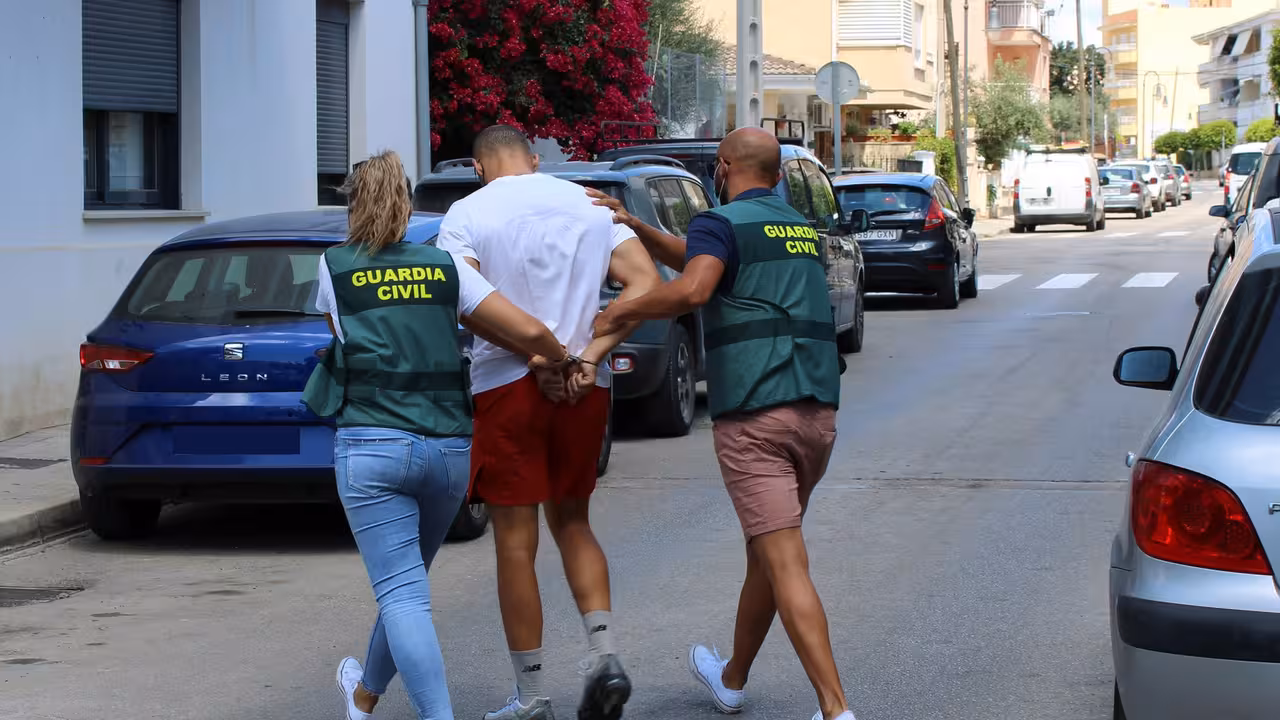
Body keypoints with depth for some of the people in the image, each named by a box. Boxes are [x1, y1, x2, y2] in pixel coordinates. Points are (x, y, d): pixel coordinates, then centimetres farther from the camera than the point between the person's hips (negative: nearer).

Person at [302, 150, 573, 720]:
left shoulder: (334, 268, 3)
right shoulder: (446, 267, 7)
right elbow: (529, 332, -1)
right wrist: (564, 361, 17)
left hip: (372, 448, -4)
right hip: (449, 449, 4)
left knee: (403, 596, -6)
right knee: (406, 583, 21)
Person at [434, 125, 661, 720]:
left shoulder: (468, 213, -1)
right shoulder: (590, 203, 9)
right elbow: (646, 282, -1)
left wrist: (536, 357, -16)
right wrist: (590, 356, -8)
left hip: (505, 383, -3)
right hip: (586, 387, 3)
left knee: (516, 543, 4)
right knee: (572, 523, 19)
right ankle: (602, 652, -1)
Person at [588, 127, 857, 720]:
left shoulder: (722, 223, -3)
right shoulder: (799, 227, 21)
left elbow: (693, 288, -23)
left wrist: (620, 312, -10)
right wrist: (636, 227, 24)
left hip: (753, 417, -7)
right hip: (818, 410, 7)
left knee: (785, 564, -9)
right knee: (765, 550, 21)